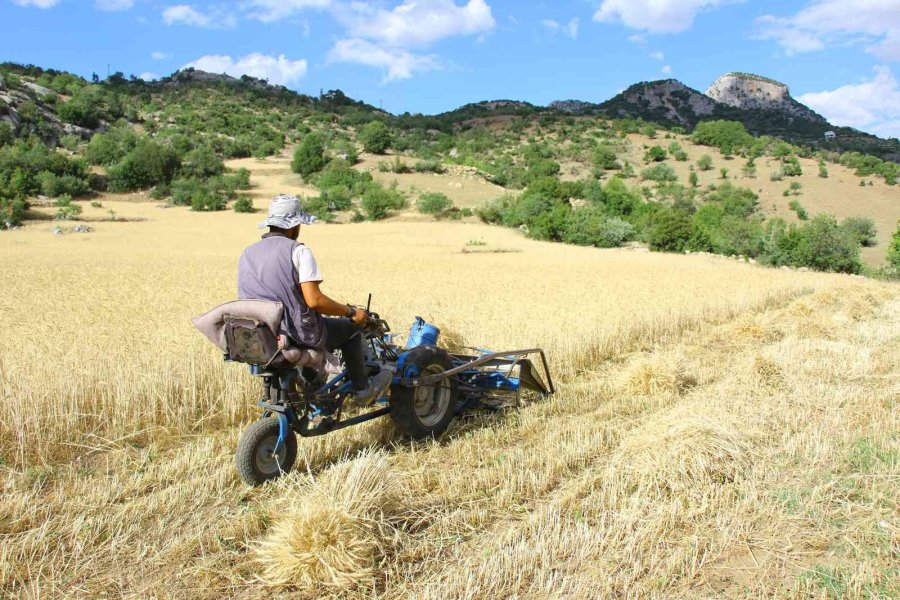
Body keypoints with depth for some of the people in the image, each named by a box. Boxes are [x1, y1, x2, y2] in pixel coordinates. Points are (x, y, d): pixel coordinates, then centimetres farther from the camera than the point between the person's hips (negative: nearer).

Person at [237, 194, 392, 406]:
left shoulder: (247, 254, 7)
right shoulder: (298, 250, -13)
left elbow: (245, 298, 13)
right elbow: (314, 300, -22)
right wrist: (351, 312, -9)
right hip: (297, 334, -7)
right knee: (351, 327, 16)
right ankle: (362, 389, 25)